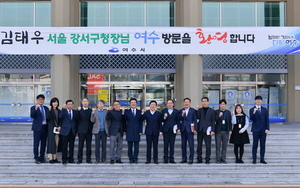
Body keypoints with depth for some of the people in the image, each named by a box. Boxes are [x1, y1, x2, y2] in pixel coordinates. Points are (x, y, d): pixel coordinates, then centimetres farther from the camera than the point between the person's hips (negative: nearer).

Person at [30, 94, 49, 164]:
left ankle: (42, 157, 16)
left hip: (45, 127, 5)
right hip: (37, 127, -5)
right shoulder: (33, 108, -1)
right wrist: (35, 109, -29)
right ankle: (36, 158, 3)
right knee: (36, 143, -2)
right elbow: (32, 116, -17)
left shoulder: (46, 108, 15)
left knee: (43, 143, 8)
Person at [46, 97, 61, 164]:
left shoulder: (59, 111, 13)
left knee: (56, 143, 5)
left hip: (57, 128, 5)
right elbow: (48, 118, -17)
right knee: (51, 142, -8)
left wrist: (59, 127, 1)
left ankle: (54, 157, 11)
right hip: (51, 128, -5)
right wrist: (49, 110, -24)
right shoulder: (50, 110, -3)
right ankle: (50, 158, -7)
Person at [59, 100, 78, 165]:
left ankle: (71, 159, 12)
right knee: (64, 146, -1)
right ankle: (64, 159, 5)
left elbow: (76, 121, 12)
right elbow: (60, 116, -18)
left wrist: (76, 131, 9)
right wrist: (63, 108, -18)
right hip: (65, 130, -3)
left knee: (71, 146, 5)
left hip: (73, 131, 3)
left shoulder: (75, 112, 11)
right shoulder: (63, 111, 2)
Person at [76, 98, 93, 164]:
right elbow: (77, 118, -11)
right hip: (82, 130, -2)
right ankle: (79, 159, 6)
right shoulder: (79, 110, 4)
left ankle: (88, 159, 11)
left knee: (89, 145, 5)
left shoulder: (91, 111, 11)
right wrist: (78, 111, -22)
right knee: (80, 145, 0)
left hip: (89, 130, 2)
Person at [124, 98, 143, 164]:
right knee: (130, 146, 2)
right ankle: (131, 159, 9)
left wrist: (140, 131, -2)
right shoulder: (127, 111, 7)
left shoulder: (139, 112, 8)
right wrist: (125, 130, -3)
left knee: (136, 146, 1)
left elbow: (141, 122, 6)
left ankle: (135, 159, 8)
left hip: (137, 132, 0)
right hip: (129, 131, 0)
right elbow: (124, 121, 5)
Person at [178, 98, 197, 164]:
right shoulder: (181, 111, 12)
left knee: (191, 145, -5)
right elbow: (179, 119, 3)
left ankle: (191, 159, 0)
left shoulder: (193, 110, 2)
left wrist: (195, 129, -8)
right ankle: (184, 159, 15)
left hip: (190, 129, -4)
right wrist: (182, 114, -13)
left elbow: (195, 120, 0)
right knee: (183, 145, 7)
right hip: (183, 129, 4)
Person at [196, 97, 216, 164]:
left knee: (208, 145, -4)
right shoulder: (199, 110, 12)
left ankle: (207, 159, 4)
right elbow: (197, 117, -3)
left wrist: (212, 130, -7)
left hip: (207, 130, -2)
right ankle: (199, 159, 13)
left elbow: (213, 121, 2)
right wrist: (197, 110, -9)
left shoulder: (212, 111, 5)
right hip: (200, 130, 3)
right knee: (199, 145, 5)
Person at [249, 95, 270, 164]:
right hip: (256, 130, -2)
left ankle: (262, 159, 10)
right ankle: (254, 159, 3)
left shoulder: (265, 110, 10)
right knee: (255, 145, -1)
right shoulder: (252, 110, 2)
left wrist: (267, 128, -3)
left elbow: (267, 120, 7)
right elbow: (251, 119, -10)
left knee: (263, 145, 5)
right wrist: (253, 113, -27)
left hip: (263, 130, 3)